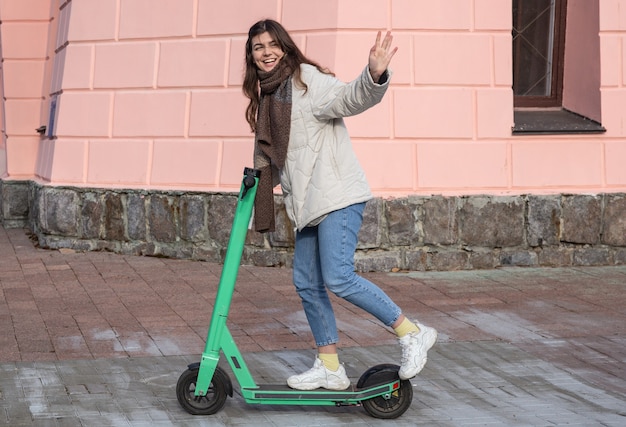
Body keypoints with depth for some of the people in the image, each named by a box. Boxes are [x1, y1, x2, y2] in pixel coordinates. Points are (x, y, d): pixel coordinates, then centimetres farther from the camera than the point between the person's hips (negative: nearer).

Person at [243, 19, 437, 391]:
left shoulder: (306, 79, -6)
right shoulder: (268, 95, 19)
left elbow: (348, 98, -25)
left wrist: (374, 75, -43)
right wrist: (258, 178, 15)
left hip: (337, 196, -9)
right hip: (309, 205, 9)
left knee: (338, 278, -18)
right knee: (307, 283, 9)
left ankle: (413, 333, -6)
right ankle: (329, 367, 18)